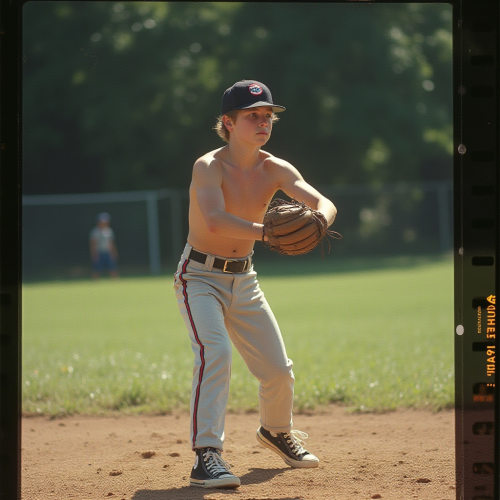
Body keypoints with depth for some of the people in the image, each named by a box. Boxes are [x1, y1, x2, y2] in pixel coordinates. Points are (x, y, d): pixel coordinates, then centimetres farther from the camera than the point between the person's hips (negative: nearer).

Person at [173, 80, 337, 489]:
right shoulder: (209, 167, -19)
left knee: (278, 368, 6)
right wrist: (266, 231, -49)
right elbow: (216, 221, -36)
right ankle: (207, 456, -28)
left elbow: (325, 204, -15)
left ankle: (277, 432, 36)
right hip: (201, 278, -6)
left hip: (243, 279, 6)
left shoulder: (275, 170, -3)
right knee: (215, 354, -27)